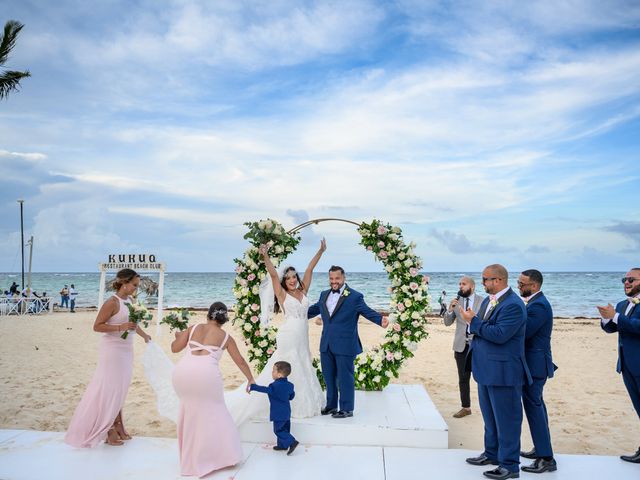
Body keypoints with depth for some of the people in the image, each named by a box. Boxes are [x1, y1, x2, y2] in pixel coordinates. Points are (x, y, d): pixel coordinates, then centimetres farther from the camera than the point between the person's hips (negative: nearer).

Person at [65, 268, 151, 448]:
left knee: (120, 389, 13)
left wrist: (144, 335, 34)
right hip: (113, 350, -8)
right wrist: (120, 327, -25)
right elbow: (97, 326, -16)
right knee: (111, 389, 0)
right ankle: (109, 430, 10)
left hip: (126, 349, 8)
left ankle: (118, 426, 23)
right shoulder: (112, 302, -16)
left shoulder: (129, 300, 8)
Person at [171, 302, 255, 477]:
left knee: (190, 410, 25)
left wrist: (178, 336, 41)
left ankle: (191, 454, 37)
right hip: (206, 373, -2)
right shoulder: (226, 337, 17)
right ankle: (224, 454, 23)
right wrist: (251, 379, 36)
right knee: (213, 411, 18)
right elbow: (240, 361, 23)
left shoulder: (193, 328, 20)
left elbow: (175, 348, 20)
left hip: (183, 371, 3)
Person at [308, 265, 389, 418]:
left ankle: (347, 409, 17)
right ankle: (331, 405, 32)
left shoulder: (355, 296, -8)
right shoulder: (324, 295, 11)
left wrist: (380, 320, -32)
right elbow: (313, 309, 23)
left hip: (345, 346, -6)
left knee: (345, 378, 3)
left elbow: (368, 312, -14)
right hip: (326, 345, 6)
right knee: (329, 377, 17)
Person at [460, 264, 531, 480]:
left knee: (506, 420, 2)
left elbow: (499, 334, -27)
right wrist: (472, 321, -5)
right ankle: (492, 453, 38)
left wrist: (474, 321, -20)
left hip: (503, 372, -10)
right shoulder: (488, 300, 11)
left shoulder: (513, 305, -20)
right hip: (486, 370, 10)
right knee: (490, 417, 22)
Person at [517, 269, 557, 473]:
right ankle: (541, 449, 32)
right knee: (536, 405, 18)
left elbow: (523, 333, -25)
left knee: (533, 407, -5)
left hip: (534, 364, -10)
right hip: (534, 363, 10)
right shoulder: (536, 302, 11)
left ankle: (546, 458, 3)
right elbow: (526, 330, 12)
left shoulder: (538, 305, -21)